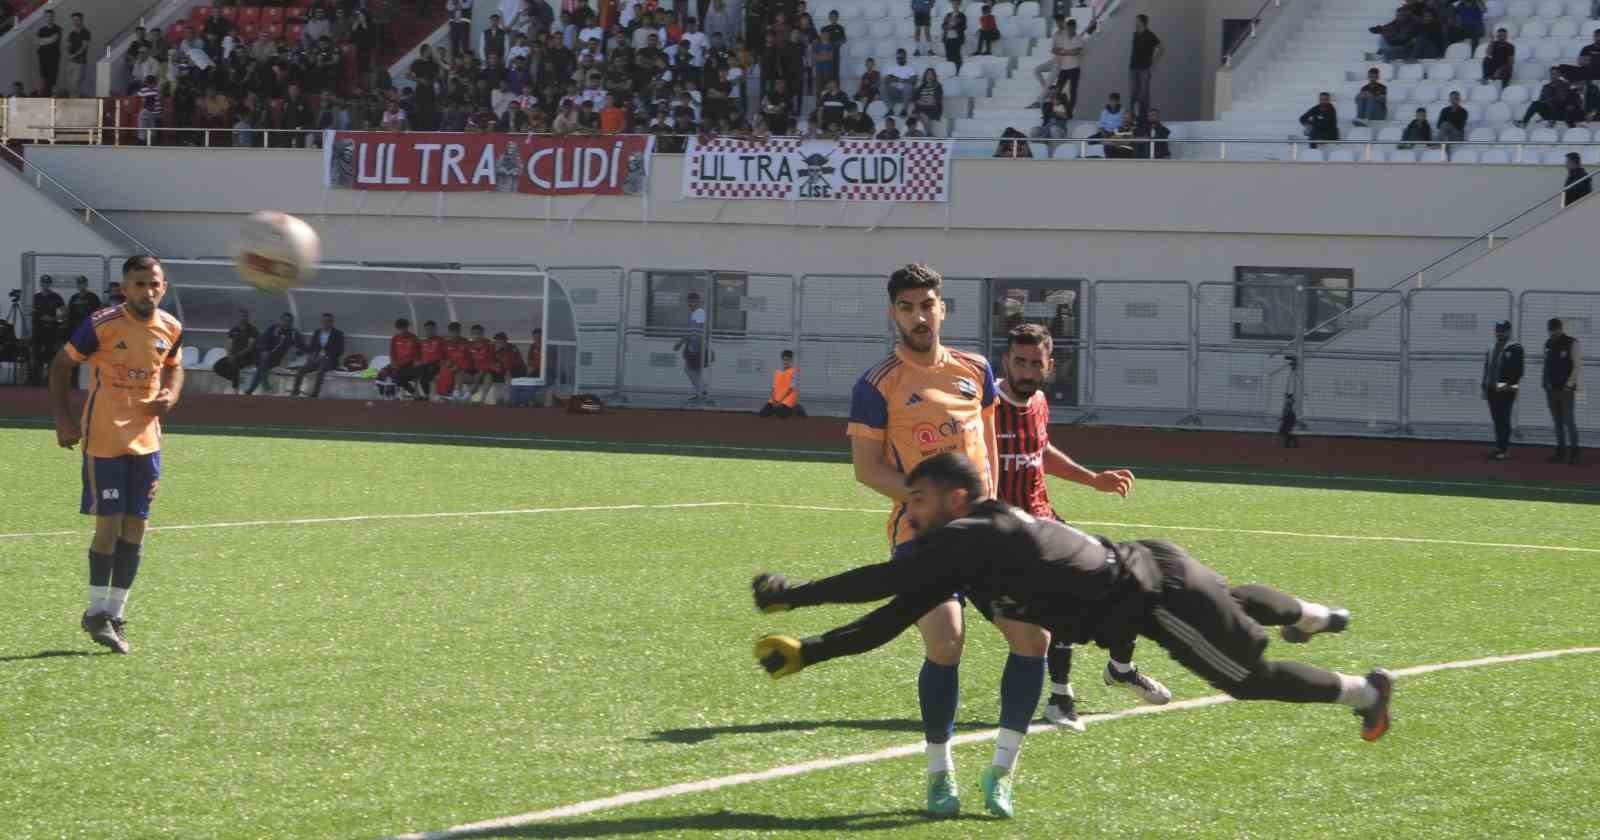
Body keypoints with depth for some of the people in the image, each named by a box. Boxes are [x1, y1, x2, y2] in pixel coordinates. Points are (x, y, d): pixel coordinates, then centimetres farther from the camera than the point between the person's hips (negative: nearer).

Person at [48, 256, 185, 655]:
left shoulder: (170, 328, 2)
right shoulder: (102, 325, -14)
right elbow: (61, 364, -4)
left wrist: (171, 395, -1)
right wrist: (63, 419, -11)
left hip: (145, 440, 5)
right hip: (103, 439, -5)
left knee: (135, 527, 7)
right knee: (109, 523, -6)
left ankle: (115, 615, 17)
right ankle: (96, 613, 10)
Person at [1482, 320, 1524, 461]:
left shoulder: (1515, 349, -3)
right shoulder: (1491, 350, 19)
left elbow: (1518, 370, -9)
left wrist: (1511, 385, -17)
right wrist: (1485, 387, 18)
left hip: (1506, 390, -7)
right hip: (1492, 390, 7)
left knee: (1503, 419, -9)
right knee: (1496, 419, 8)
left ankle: (1503, 449, -9)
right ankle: (1500, 448, 14)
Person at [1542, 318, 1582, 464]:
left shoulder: (1571, 343, -7)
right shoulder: (1548, 344, 10)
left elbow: (1578, 366, -9)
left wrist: (1569, 384, -16)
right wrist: (1545, 383, 6)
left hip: (1566, 390, -6)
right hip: (1551, 389, 6)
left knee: (1569, 420, -9)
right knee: (1557, 421, 7)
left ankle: (1573, 453, -6)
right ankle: (1560, 452, 10)